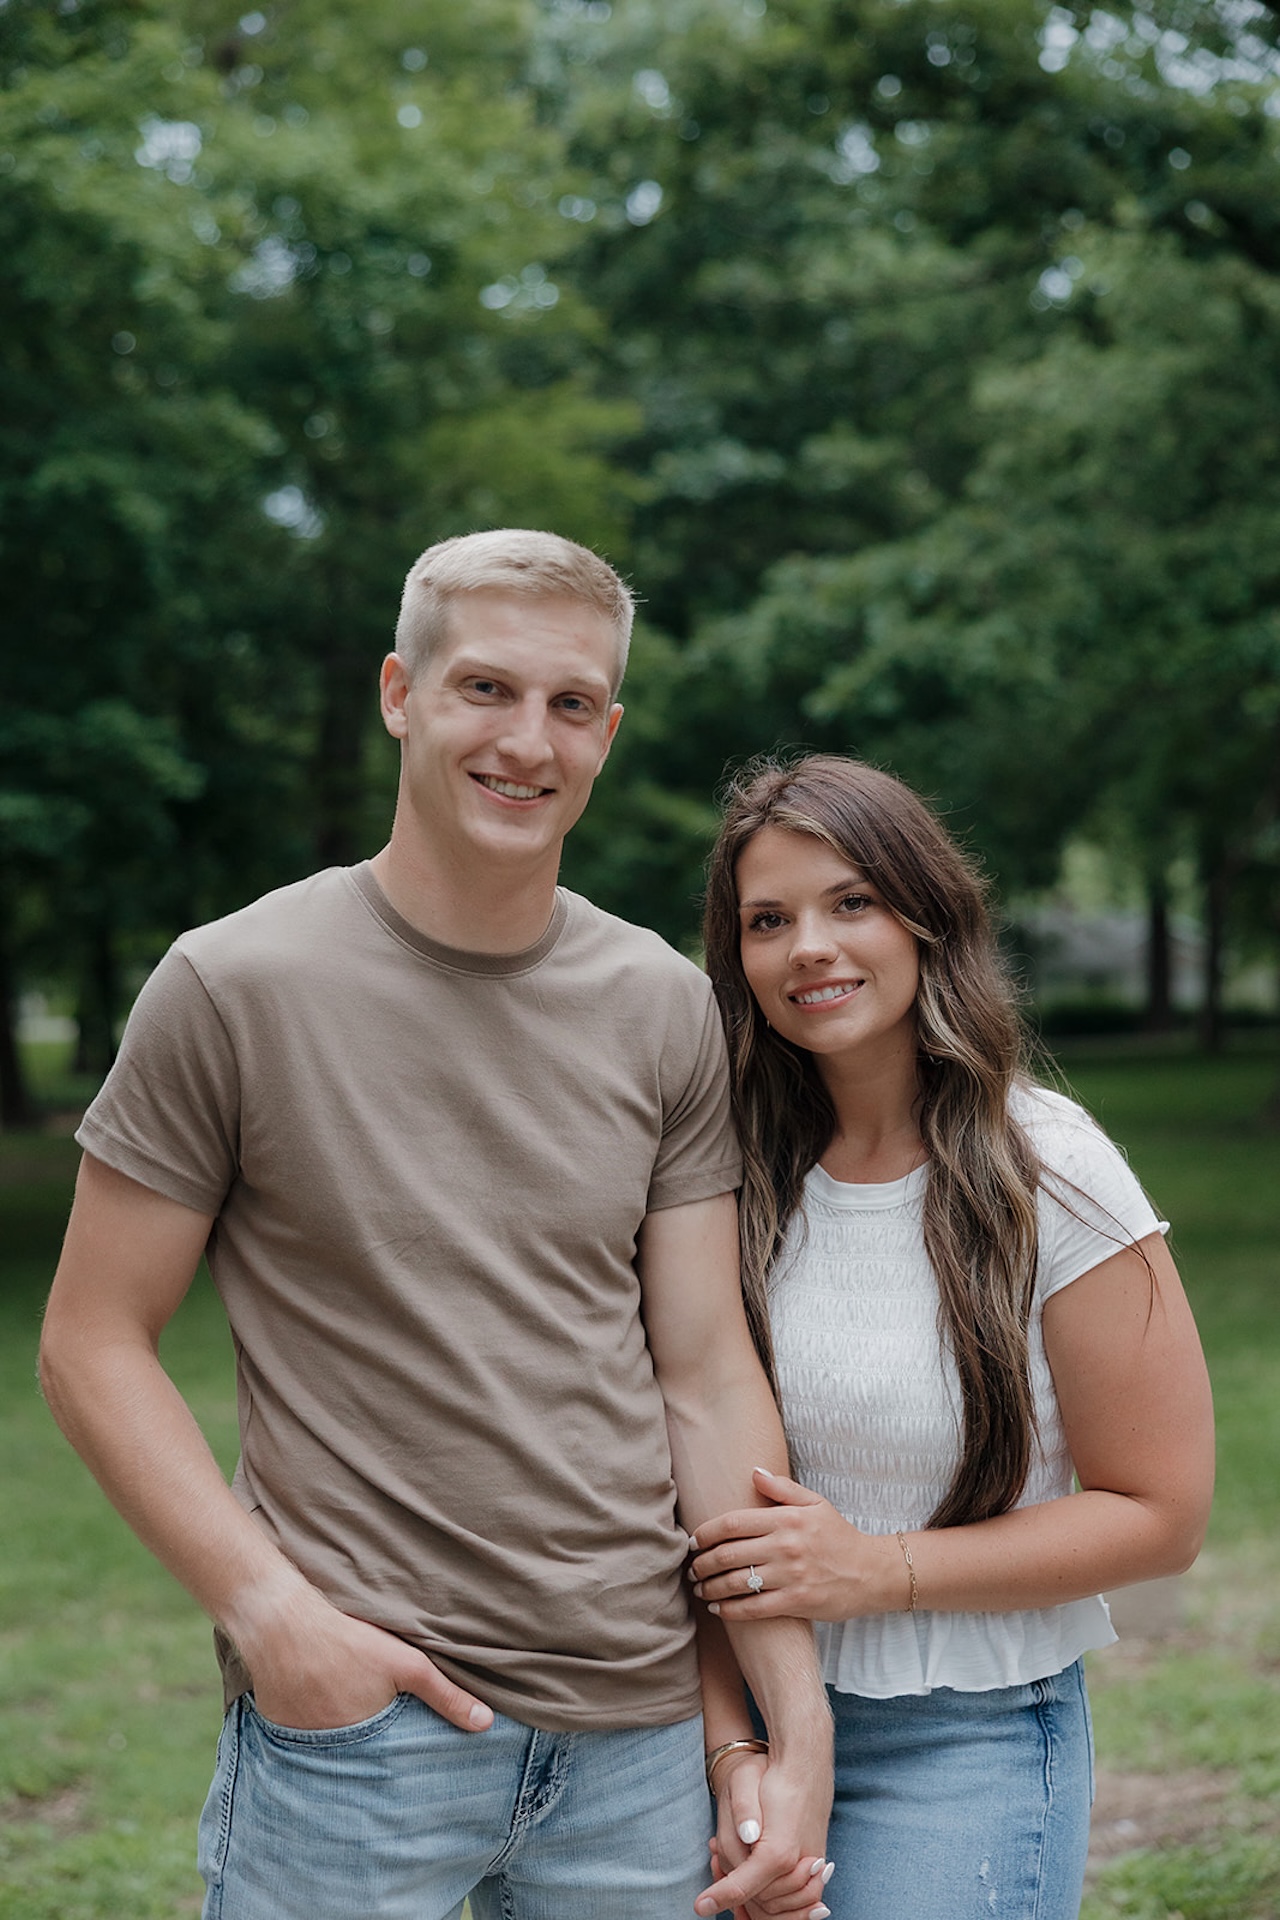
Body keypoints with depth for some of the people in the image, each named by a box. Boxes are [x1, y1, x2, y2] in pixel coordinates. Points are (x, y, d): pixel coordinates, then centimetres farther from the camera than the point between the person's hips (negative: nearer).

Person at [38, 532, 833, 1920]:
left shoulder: (666, 1010, 4)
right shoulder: (233, 988, -7)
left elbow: (707, 1374, 4)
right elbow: (93, 1346, -4)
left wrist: (797, 1725, -1)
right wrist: (269, 1609, -15)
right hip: (352, 1717, -3)